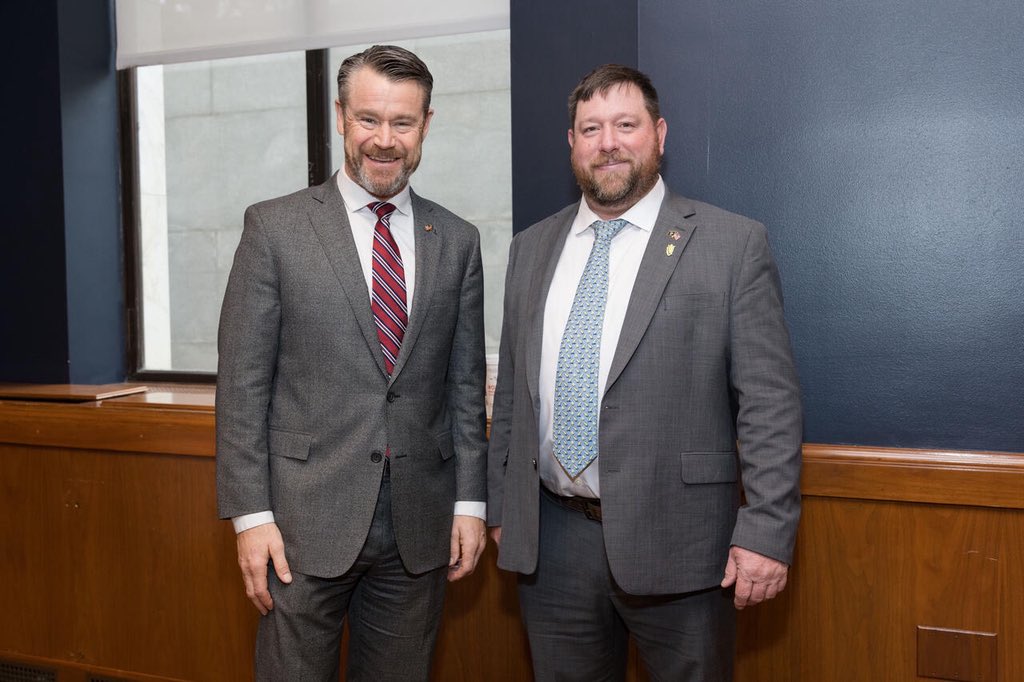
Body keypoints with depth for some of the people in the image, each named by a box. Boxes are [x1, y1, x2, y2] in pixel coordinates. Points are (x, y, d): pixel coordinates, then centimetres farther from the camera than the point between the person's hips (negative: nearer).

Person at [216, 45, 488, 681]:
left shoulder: (457, 240, 6)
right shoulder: (275, 227, -2)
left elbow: (466, 383, 8)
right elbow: (243, 382, -4)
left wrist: (470, 502, 4)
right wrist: (251, 513, -7)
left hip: (420, 530, 3)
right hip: (307, 520, -2)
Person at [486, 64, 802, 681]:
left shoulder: (733, 244, -4)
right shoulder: (532, 249, 10)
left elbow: (770, 401, -8)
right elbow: (511, 392, 13)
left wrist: (768, 532, -12)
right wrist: (499, 505, 12)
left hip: (676, 542, -3)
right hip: (550, 541, 4)